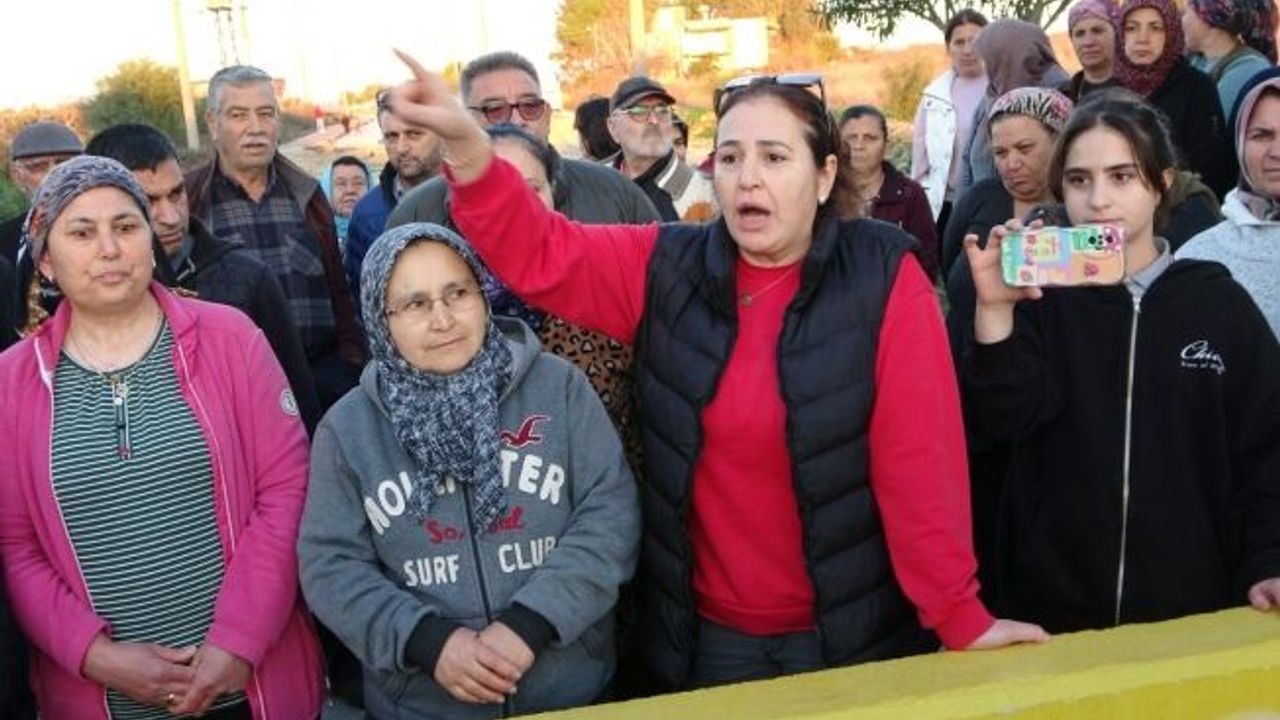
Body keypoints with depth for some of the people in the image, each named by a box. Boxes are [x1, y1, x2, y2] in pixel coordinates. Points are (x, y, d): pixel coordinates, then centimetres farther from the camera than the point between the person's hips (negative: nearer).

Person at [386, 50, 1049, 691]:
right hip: (705, 636, 3)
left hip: (851, 631, -2)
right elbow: (538, 252, -5)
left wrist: (960, 615, -14)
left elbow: (919, 458, -13)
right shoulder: (666, 268, 0)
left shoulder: (883, 275, -10)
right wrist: (466, 144, -21)